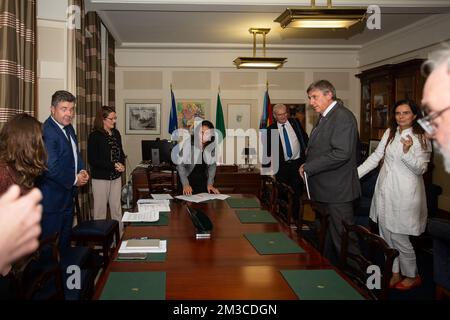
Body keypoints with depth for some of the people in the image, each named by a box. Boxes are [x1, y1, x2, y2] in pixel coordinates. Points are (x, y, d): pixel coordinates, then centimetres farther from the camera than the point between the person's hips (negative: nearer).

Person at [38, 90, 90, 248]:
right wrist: (74, 180, -14)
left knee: (65, 241, 21)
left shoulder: (68, 128, 8)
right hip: (52, 198, -9)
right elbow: (51, 168, -27)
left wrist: (82, 171, 1)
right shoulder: (47, 132, -22)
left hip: (68, 196, 9)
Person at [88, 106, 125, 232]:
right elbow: (92, 160, -14)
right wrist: (113, 165, -17)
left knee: (116, 207, 9)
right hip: (101, 177, -5)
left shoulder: (116, 134, 7)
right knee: (100, 209, 3)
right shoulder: (95, 136, -10)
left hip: (116, 176, 5)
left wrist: (121, 164, -4)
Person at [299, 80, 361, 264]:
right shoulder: (324, 117, 16)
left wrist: (309, 167, -18)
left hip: (337, 192, -9)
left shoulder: (342, 116, -15)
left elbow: (342, 153, -25)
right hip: (325, 190, 10)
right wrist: (308, 165, 3)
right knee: (329, 238, 19)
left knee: (343, 241, -2)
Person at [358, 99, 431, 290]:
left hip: (404, 194, -6)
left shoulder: (421, 138, -7)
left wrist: (407, 152, -26)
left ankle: (412, 276, 21)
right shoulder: (390, 133, 7)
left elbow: (421, 169, -9)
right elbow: (375, 157, 8)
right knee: (386, 236, 12)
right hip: (385, 191, 6)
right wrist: (355, 174, 1)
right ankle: (394, 273, 28)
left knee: (399, 238, -1)